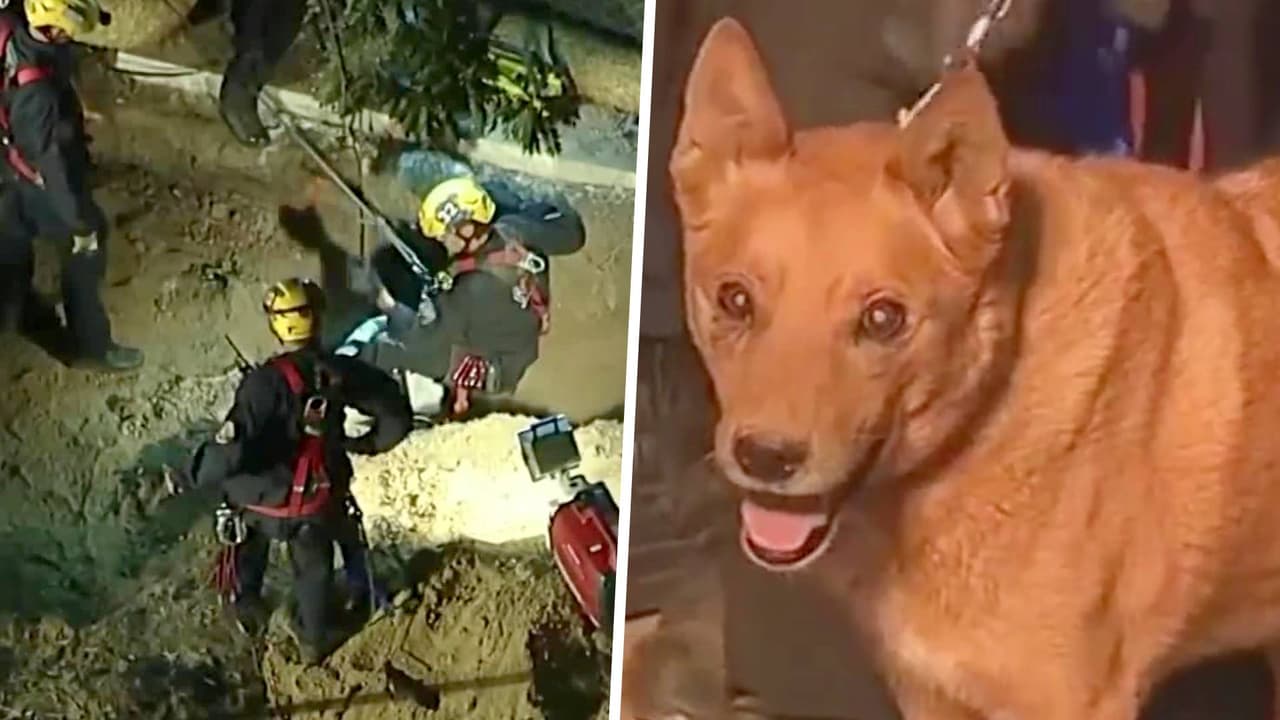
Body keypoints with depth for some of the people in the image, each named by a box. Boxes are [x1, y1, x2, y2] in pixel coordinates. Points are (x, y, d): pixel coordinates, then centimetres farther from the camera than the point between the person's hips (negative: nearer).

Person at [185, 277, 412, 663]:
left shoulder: (266, 382, -31)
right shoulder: (343, 372, -17)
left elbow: (233, 450, -36)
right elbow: (397, 419, -10)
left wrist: (194, 474, -18)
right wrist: (366, 443, 8)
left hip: (264, 500, -3)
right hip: (319, 499, 3)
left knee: (247, 543, 33)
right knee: (314, 566, 29)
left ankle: (247, 609, 51)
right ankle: (314, 639, 47)